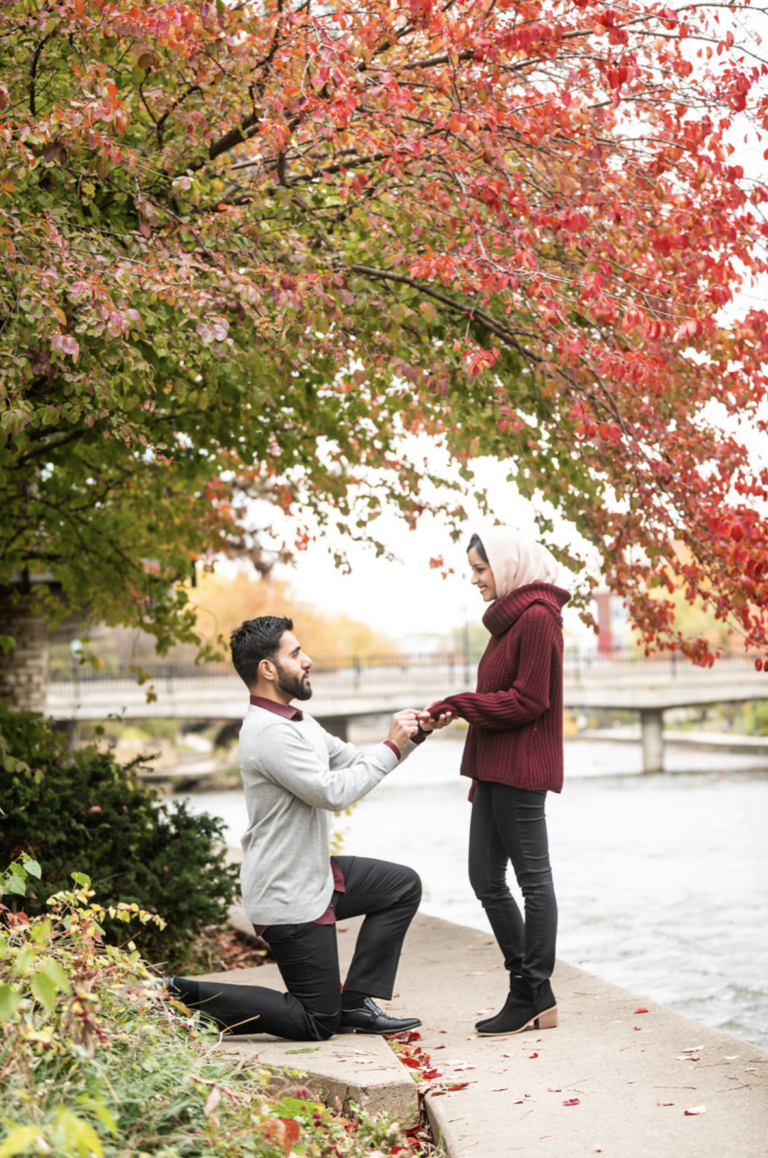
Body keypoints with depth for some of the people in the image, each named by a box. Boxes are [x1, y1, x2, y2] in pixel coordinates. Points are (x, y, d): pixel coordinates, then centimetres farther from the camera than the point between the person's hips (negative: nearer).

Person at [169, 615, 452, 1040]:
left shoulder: (296, 721, 10)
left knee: (403, 886, 16)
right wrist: (391, 747, -19)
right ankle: (186, 997, 0)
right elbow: (333, 792, -28)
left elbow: (355, 762, 16)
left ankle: (355, 1004, 12)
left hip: (312, 873, 10)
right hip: (289, 898, -10)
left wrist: (416, 733, 4)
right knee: (316, 1022, 0)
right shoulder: (270, 732, -24)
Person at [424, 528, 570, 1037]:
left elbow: (528, 701, -17)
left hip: (520, 768, -10)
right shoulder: (510, 614, 17)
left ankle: (534, 999, 5)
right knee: (486, 880, 10)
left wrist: (460, 703, -13)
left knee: (533, 876, -2)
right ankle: (532, 992, 18)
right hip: (496, 767, 10)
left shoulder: (537, 617, -13)